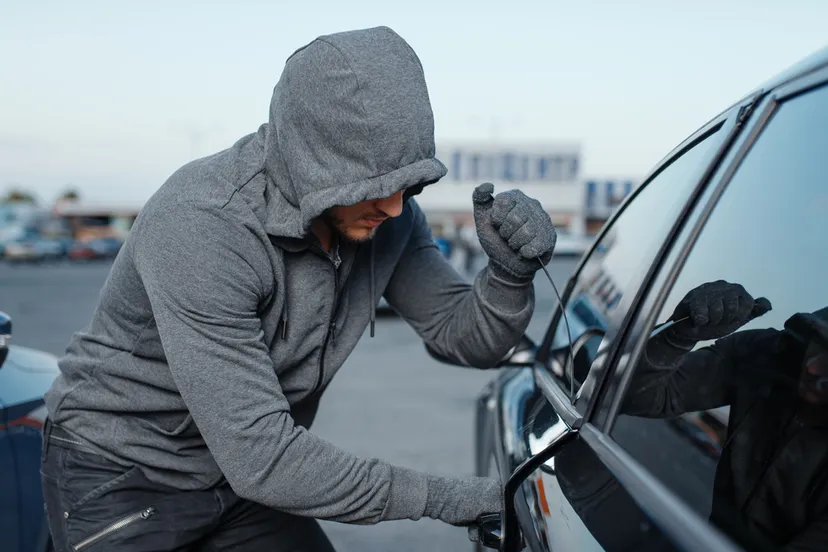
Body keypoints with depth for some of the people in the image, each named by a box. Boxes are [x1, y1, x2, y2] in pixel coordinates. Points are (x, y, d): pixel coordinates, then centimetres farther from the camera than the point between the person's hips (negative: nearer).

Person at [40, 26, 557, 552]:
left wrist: (511, 272, -27)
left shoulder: (384, 215, -14)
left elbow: (468, 337, -5)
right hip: (119, 477, -5)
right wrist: (436, 496, -29)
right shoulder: (200, 226, -35)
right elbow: (259, 456, -35)